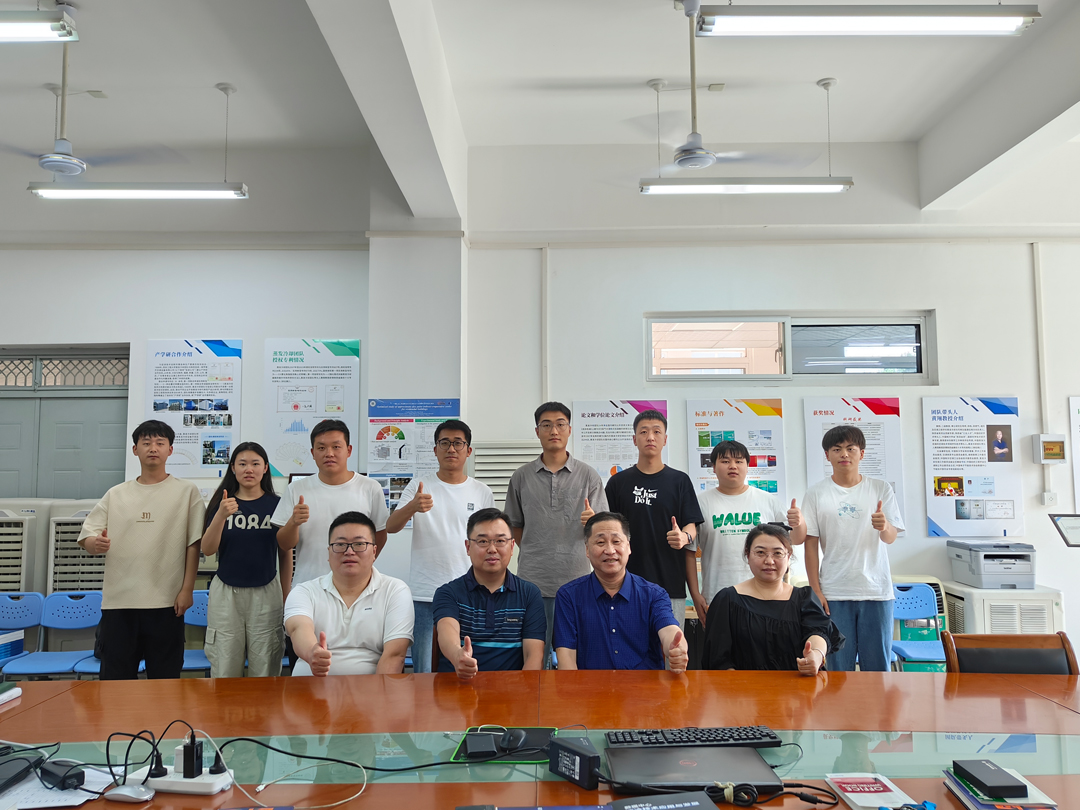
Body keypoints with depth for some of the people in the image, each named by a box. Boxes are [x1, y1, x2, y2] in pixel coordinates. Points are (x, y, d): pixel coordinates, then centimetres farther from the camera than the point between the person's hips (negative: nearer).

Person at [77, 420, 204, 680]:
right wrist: (95, 543, -17)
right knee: (115, 679, 9)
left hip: (166, 602, -2)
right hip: (118, 601, 3)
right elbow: (86, 537, 7)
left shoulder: (186, 491, 3)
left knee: (165, 678, 5)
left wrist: (187, 589, -4)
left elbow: (193, 544, 1)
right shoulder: (116, 494, 10)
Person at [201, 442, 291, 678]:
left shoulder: (276, 504, 2)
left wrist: (286, 597, 6)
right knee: (225, 670, 5)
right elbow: (207, 550, -4)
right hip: (226, 593, 1)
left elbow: (285, 554, 7)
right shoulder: (221, 503, 5)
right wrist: (221, 515, -19)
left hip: (266, 592, -1)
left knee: (264, 670, 4)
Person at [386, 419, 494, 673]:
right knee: (423, 670, 5)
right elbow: (390, 527, -10)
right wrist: (412, 507, -28)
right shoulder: (418, 487, 3)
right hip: (423, 594, -1)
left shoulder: (482, 493, 8)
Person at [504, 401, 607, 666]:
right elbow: (515, 525, 14)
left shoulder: (588, 475, 4)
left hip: (576, 579, 0)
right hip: (533, 580, 1)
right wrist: (536, 554, 6)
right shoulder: (521, 476, 6)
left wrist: (592, 520, -18)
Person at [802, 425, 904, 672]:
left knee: (877, 664, 7)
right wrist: (815, 590, -3)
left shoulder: (880, 489, 4)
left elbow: (891, 538, -2)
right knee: (838, 666, 4)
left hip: (876, 589, 1)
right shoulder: (816, 494, 2)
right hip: (834, 593, -1)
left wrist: (885, 527, -26)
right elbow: (811, 544, 2)